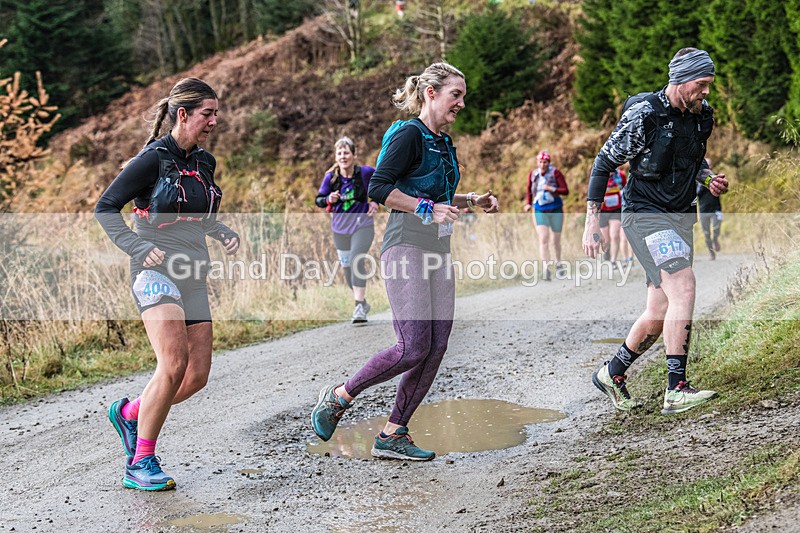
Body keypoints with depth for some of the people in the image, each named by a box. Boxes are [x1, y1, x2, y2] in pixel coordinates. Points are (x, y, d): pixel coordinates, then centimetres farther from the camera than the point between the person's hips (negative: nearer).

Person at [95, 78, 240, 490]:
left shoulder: (203, 162, 14)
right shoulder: (153, 159, -8)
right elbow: (105, 208, -5)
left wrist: (224, 233, 9)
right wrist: (138, 248, -17)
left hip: (193, 275, 8)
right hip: (157, 271, -7)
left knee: (198, 375, 2)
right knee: (174, 364, -22)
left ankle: (130, 412, 27)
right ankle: (140, 464, -11)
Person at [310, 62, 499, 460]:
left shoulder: (443, 143, 19)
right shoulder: (409, 134, -8)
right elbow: (378, 188, -16)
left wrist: (471, 201, 15)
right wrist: (427, 209, -20)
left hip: (437, 250, 9)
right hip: (406, 246, -9)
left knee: (436, 348, 0)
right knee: (413, 347, -15)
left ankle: (392, 434, 8)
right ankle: (337, 397, 4)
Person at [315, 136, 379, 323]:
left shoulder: (365, 172, -12)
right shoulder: (331, 177, -7)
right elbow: (318, 199, 1)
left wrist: (376, 201, -6)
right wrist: (328, 199, -22)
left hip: (362, 225, -4)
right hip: (340, 228, 4)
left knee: (356, 261, -24)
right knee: (346, 266, 12)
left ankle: (360, 307, -22)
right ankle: (362, 303, 32)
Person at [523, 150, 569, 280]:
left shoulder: (555, 173, -9)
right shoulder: (532, 174, 2)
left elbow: (566, 191, -13)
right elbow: (528, 190, 19)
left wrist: (552, 189, -26)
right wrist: (528, 203, 5)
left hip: (555, 210, -1)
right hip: (540, 211, 1)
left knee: (555, 241, 10)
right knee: (543, 240, -15)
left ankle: (558, 263, 36)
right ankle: (546, 268, -22)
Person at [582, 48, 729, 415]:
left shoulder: (702, 114, 6)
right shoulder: (643, 115, -15)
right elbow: (603, 163, -9)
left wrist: (710, 180, 2)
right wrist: (592, 223, -12)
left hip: (680, 217, 7)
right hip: (645, 216, -7)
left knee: (660, 313, 7)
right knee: (684, 288, -23)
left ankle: (612, 373, 27)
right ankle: (676, 391, -22)